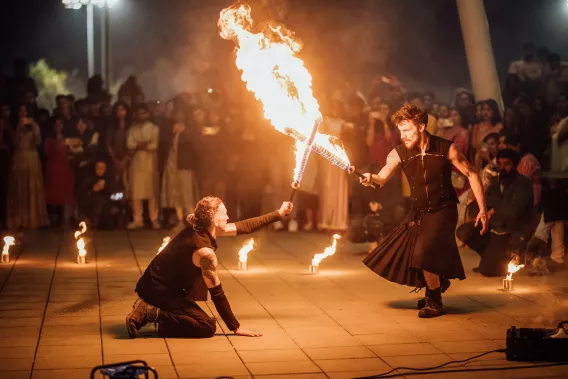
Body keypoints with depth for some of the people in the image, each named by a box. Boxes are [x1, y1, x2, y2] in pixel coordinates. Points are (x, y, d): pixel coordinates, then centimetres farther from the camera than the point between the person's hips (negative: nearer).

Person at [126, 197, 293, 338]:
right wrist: (236, 328, -12)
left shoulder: (199, 229, 2)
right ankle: (153, 314, -12)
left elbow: (244, 227, 11)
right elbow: (217, 294, -19)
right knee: (207, 327, -7)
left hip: (156, 284, 9)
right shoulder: (205, 251, -24)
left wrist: (279, 213, 15)